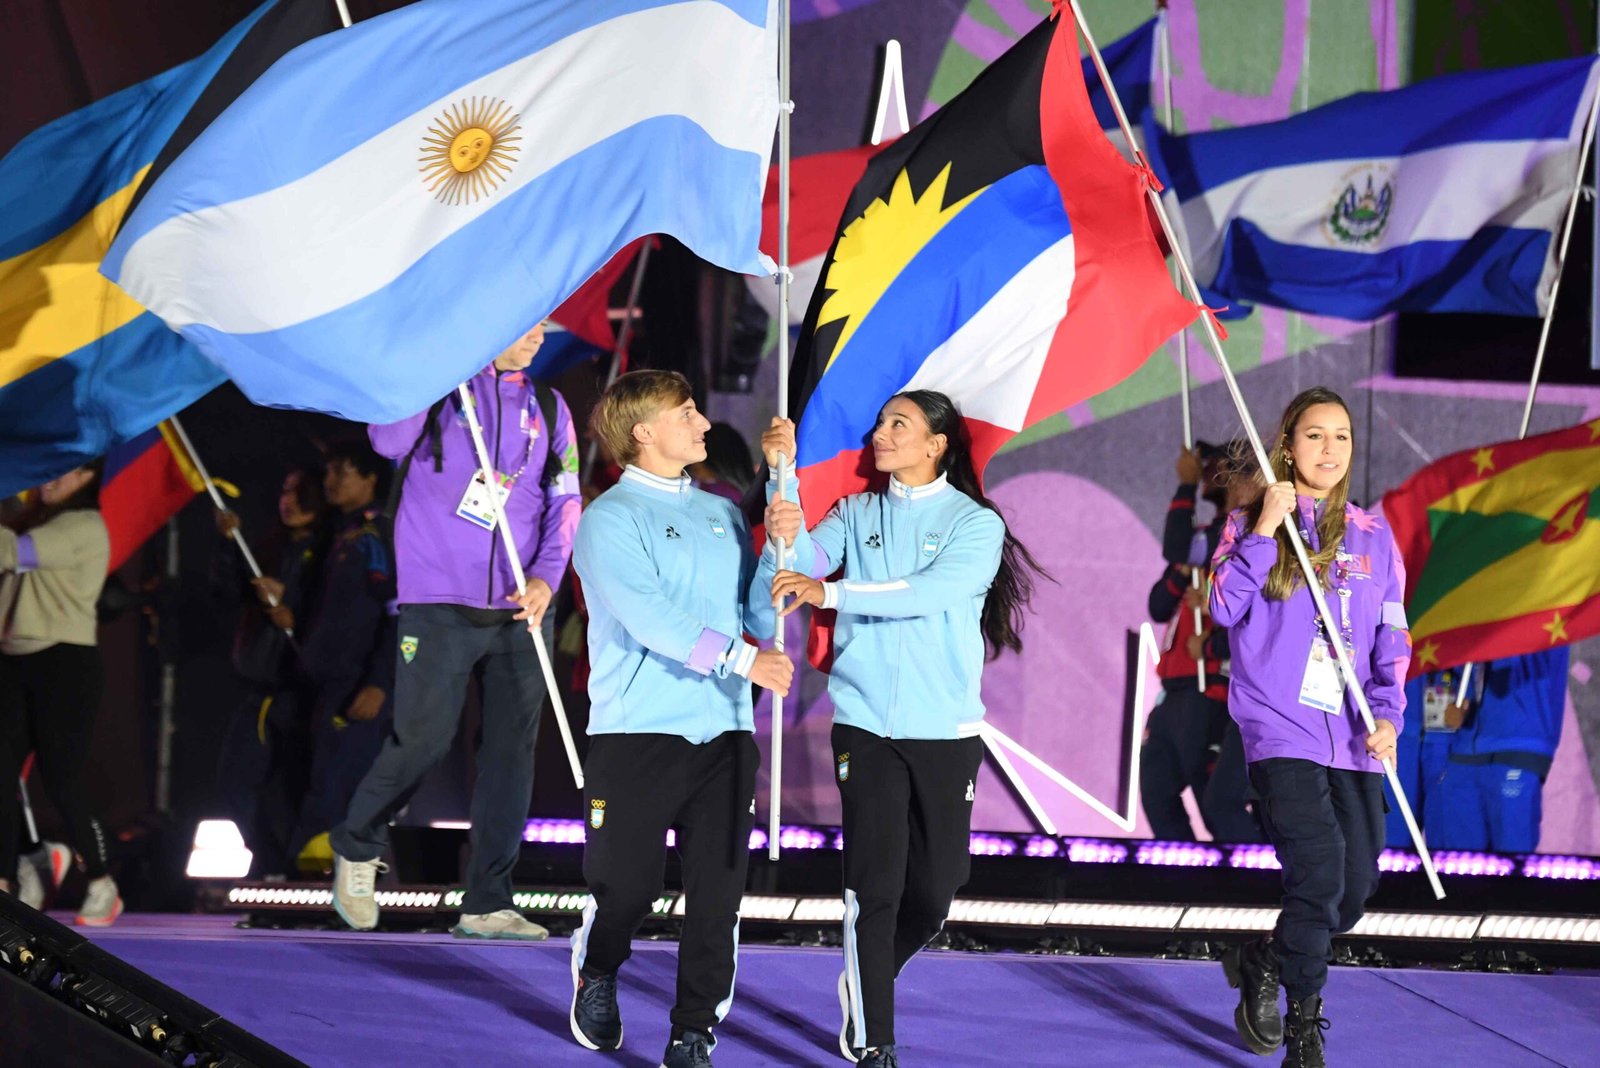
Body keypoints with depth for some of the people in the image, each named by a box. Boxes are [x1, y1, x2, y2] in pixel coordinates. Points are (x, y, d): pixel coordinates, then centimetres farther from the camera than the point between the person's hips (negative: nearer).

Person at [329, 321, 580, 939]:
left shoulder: (547, 408, 12)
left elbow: (564, 501, 9)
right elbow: (390, 440, -17)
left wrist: (546, 578, -6)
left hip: (521, 609, 4)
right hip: (440, 603, -4)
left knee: (512, 749, 2)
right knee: (422, 739, -7)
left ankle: (487, 903, 9)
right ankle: (357, 848, 20)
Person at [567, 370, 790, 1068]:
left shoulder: (722, 514, 18)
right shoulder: (610, 519, -3)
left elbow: (757, 608, 13)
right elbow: (649, 618, -17)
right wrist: (741, 659, -23)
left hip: (724, 731, 5)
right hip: (636, 731, -5)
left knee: (718, 894, -1)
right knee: (624, 887, -1)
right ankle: (596, 977, 30)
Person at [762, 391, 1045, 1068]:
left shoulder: (976, 523, 0)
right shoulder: (856, 515, 11)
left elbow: (931, 591, -17)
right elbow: (804, 560, -6)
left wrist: (830, 593, -25)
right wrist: (781, 480, -19)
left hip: (946, 731, 0)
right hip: (866, 725, 1)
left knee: (935, 887, 3)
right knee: (874, 885, -7)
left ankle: (866, 981, 31)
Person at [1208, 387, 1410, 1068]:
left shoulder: (1372, 536, 13)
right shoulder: (1251, 524, 6)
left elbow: (1392, 636, 11)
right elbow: (1224, 606, -7)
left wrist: (1388, 712, -3)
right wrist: (1265, 530, -12)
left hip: (1352, 737, 4)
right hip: (1281, 729, -4)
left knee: (1355, 889, 3)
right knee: (1318, 873, -18)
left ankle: (1261, 966, 32)